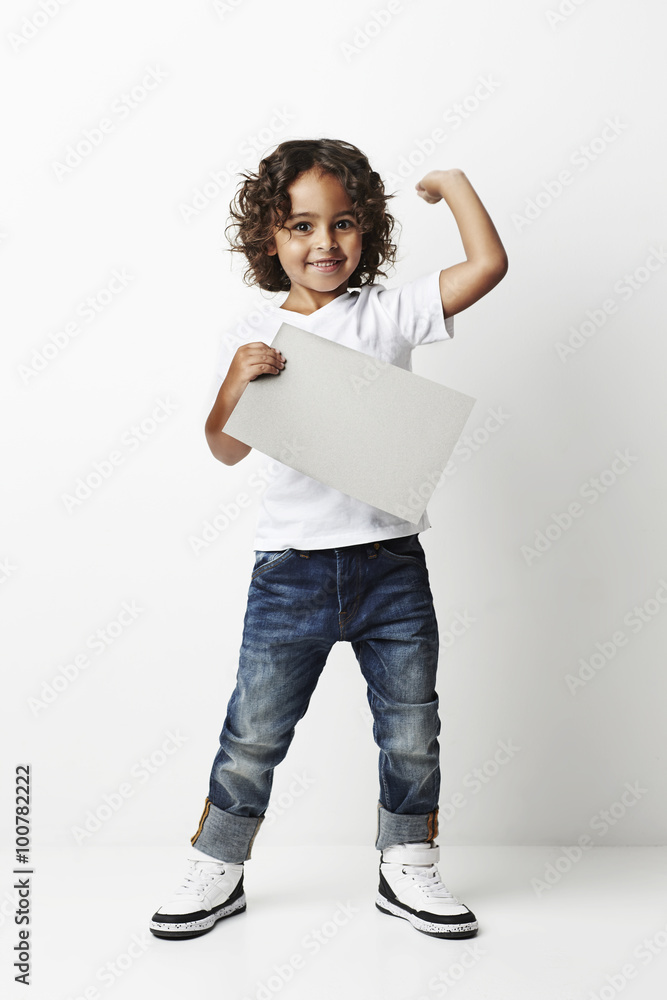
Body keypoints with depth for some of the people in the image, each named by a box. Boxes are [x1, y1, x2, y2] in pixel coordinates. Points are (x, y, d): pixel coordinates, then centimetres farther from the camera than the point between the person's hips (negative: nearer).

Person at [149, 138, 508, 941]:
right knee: (254, 732, 7)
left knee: (411, 731, 11)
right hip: (292, 566, -1)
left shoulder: (389, 313, 3)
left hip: (390, 562, 1)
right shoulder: (255, 340, 3)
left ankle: (407, 870, 32)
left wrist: (452, 182, 6)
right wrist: (235, 385, -16)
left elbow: (488, 264, -1)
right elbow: (227, 449, 1)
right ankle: (216, 872, 28)